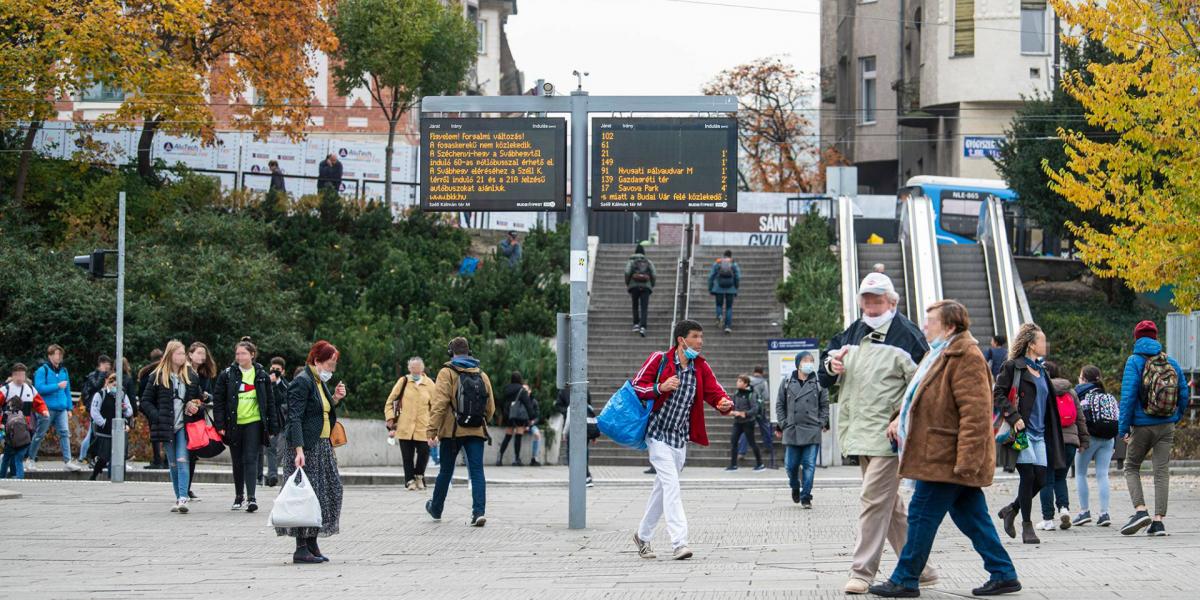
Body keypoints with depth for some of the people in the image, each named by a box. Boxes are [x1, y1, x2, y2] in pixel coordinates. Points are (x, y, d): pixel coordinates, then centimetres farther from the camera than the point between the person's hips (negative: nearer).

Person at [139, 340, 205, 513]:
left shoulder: (191, 376, 8)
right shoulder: (158, 376, 2)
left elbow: (200, 399, 18)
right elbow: (145, 402, 3)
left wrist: (197, 408, -4)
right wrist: (157, 417, -10)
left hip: (184, 426, 0)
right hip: (167, 427, 0)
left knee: (182, 461, -14)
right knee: (173, 465, 6)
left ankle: (183, 499, -22)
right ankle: (179, 499, 15)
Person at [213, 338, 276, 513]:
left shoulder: (262, 376, 4)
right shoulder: (227, 374, 2)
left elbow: (270, 402, 8)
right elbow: (218, 400, 3)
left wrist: (271, 427, 4)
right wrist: (220, 425, -5)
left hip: (254, 422, -2)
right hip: (234, 424, 2)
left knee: (251, 459, -11)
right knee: (237, 462, 10)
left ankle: (251, 497, -16)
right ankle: (239, 496, 22)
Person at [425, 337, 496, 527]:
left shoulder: (447, 373, -5)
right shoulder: (482, 375, 10)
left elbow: (439, 403, -14)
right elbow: (490, 407, 13)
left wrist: (432, 430, -16)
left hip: (452, 431, -2)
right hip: (476, 432, 2)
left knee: (446, 471, 12)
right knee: (477, 472, -2)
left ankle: (436, 509, 29)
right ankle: (479, 511, -17)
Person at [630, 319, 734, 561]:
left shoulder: (701, 367, 3)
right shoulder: (659, 360, -10)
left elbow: (714, 391, -5)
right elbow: (636, 386, -8)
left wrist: (724, 403, -27)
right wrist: (660, 388, -25)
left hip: (681, 438, 6)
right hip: (658, 433, -6)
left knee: (663, 488, 15)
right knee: (671, 485, -18)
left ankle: (643, 536, 32)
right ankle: (679, 543, -24)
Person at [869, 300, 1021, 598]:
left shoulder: (966, 358, -17)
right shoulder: (940, 353, 16)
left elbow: (975, 413, -23)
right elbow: (921, 393, 29)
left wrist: (965, 461, -26)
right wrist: (901, 417, 11)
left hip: (945, 458, -10)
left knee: (922, 516, -3)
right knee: (972, 518, 11)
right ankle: (1004, 574, 15)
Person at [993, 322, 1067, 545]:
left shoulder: (1041, 370, 19)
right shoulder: (1013, 367, -4)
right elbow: (998, 394, -10)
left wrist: (1050, 433, 20)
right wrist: (1014, 418, -20)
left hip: (1039, 434, 7)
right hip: (1021, 432, -7)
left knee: (1040, 480, 1)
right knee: (1028, 476, -9)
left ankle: (1011, 510, 23)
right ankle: (1027, 526, 0)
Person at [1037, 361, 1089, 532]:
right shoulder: (1070, 391, 14)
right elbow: (1080, 418, 15)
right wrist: (1083, 440, 19)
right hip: (1069, 440, 5)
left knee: (1047, 480, 2)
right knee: (1060, 478, 18)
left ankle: (1048, 519, 2)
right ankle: (1064, 508, -4)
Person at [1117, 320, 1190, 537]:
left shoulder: (1134, 362, -7)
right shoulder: (1171, 363, 4)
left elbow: (1128, 396, -13)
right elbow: (1183, 393, 6)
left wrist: (1123, 427, -9)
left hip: (1142, 427, -3)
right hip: (1166, 426, 3)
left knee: (1131, 467, 11)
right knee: (1162, 472, 4)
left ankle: (1140, 510, -7)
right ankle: (1158, 520, -1)